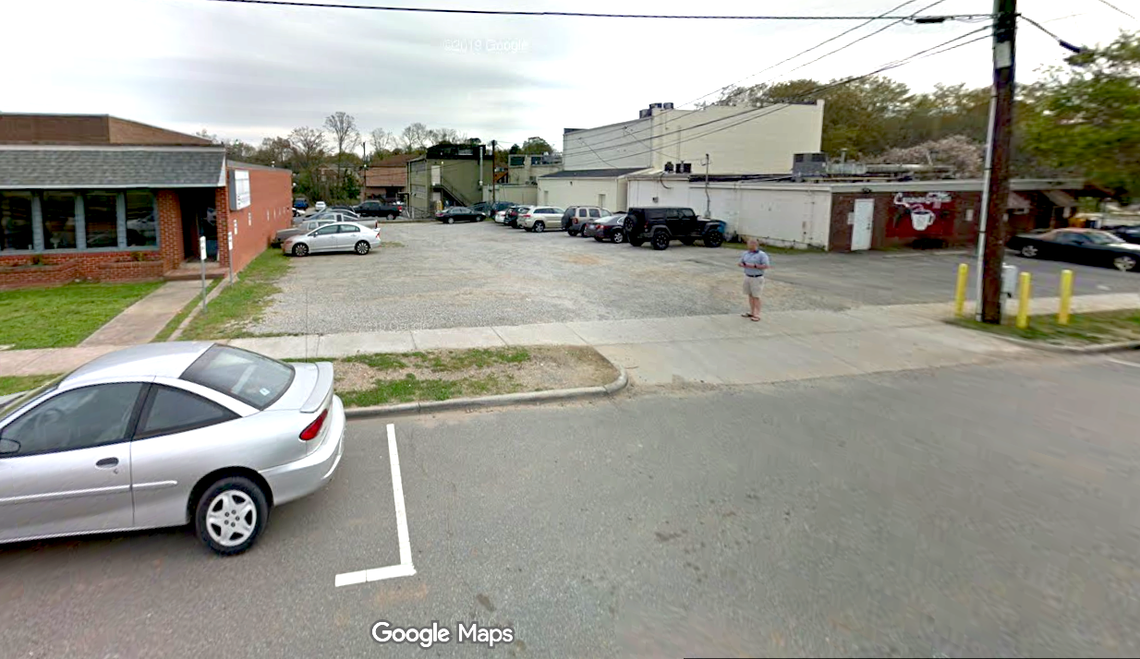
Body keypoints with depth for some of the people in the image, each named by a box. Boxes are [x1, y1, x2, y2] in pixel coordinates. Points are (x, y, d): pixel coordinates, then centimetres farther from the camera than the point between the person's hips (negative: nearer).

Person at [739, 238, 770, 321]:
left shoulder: (762, 255, -10)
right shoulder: (746, 253, 9)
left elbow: (766, 266, -17)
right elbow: (740, 263, 16)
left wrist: (754, 266, -22)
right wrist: (744, 265, -8)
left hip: (757, 278, -6)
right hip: (747, 277, 6)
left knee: (756, 297, -4)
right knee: (750, 295, 12)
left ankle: (757, 315, 0)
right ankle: (751, 312, 21)